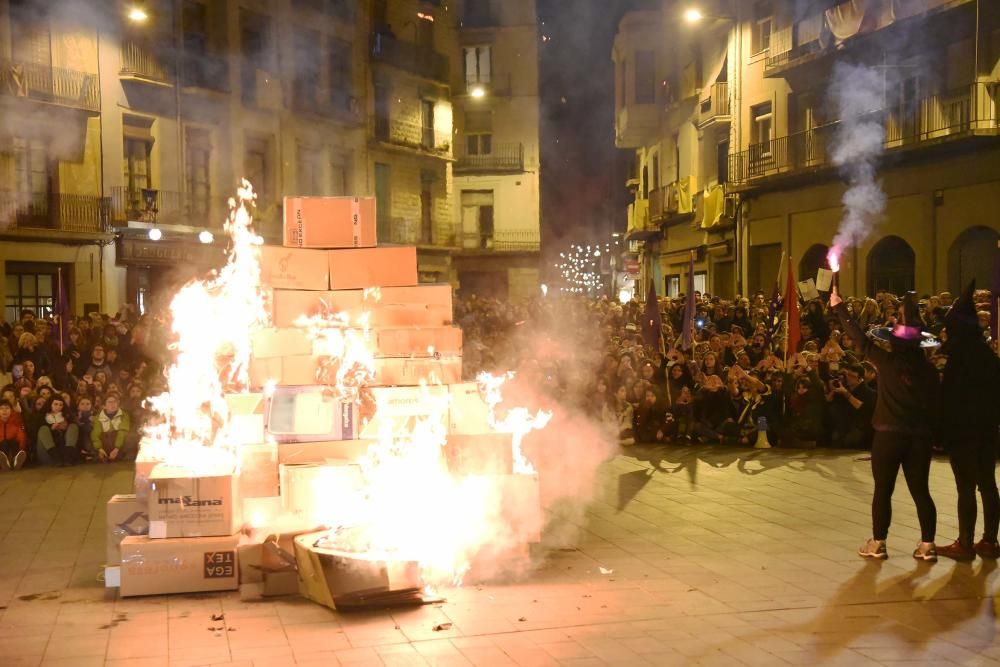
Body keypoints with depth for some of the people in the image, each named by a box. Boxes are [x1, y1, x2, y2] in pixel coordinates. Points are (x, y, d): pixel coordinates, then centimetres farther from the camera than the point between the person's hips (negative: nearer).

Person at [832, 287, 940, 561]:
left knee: (883, 490, 7)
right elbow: (935, 401, 2)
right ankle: (927, 545, 13)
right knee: (920, 490, 10)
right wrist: (928, 430, 11)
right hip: (921, 436, 3)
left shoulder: (887, 361, -8)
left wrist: (839, 308, 8)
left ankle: (878, 543, 13)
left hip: (889, 433, -3)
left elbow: (860, 339, 0)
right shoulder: (928, 368, 0)